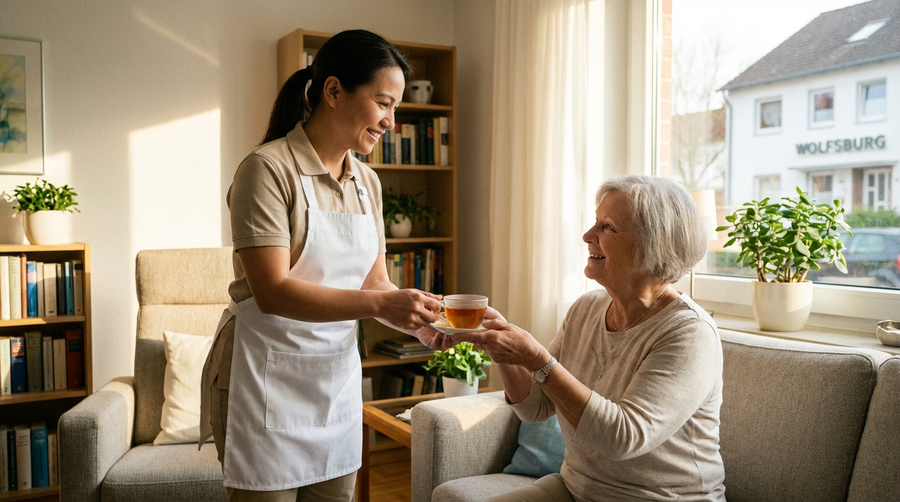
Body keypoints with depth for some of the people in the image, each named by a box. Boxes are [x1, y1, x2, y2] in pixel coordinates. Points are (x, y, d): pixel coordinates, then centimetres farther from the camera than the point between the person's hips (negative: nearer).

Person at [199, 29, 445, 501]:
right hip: (267, 378, -6)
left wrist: (421, 323, -9)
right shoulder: (268, 169, -14)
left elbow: (374, 283, 9)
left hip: (337, 378, 7)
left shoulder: (367, 182, 8)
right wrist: (378, 304, -28)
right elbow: (272, 292, -22)